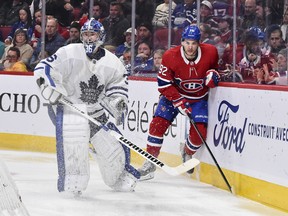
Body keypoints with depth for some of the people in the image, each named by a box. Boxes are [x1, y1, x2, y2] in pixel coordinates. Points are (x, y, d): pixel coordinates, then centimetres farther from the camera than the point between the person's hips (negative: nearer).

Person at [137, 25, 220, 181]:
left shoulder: (210, 52, -16)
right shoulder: (171, 57, -22)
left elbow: (214, 67, 8)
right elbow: (163, 84, -16)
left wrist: (213, 74, -16)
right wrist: (178, 101, -24)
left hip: (199, 98, 1)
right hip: (174, 94, -1)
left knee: (199, 132, -12)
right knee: (158, 124, -15)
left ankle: (187, 153, 23)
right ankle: (149, 165, -4)